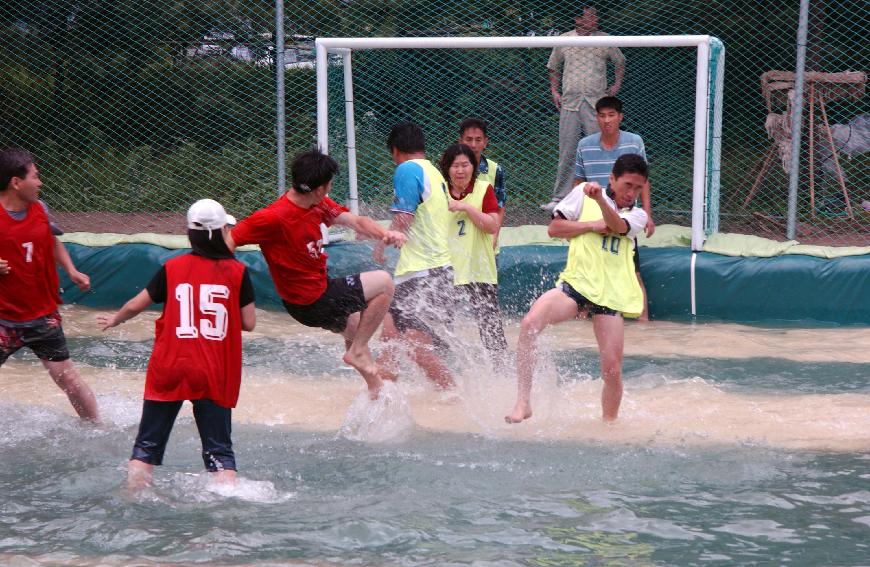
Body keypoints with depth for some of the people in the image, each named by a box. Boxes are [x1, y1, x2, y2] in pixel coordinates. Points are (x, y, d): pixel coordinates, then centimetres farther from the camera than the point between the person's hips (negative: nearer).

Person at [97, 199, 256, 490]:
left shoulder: (172, 268, 2)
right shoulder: (237, 272, -3)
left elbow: (134, 306, 8)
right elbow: (249, 323, -2)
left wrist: (114, 320, 29)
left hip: (168, 370, 1)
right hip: (215, 375, -1)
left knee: (147, 444, 12)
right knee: (219, 450, 4)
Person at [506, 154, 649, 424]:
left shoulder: (637, 215, 11)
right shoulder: (584, 194, 10)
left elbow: (618, 226, -13)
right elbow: (554, 228, 8)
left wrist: (600, 200, -33)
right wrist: (592, 225, -4)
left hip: (611, 294, 1)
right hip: (576, 281, -1)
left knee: (612, 370, -5)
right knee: (530, 323, -27)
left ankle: (609, 422, 18)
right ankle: (523, 402, -23)